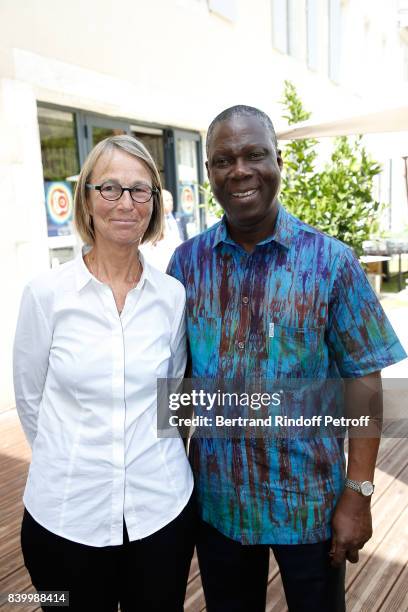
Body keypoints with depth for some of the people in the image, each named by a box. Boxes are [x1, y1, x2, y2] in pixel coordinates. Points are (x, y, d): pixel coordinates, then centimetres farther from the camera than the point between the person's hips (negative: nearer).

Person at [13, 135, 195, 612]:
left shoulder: (173, 295, -4)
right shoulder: (46, 293, -10)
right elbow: (30, 398, 1)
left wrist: (154, 456, 10)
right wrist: (72, 462, 8)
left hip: (162, 509, 2)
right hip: (65, 514, -1)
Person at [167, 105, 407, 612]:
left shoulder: (331, 261, -11)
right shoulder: (186, 262, -4)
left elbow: (362, 380, -9)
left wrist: (358, 493, -10)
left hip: (309, 499, -2)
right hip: (215, 498, 2)